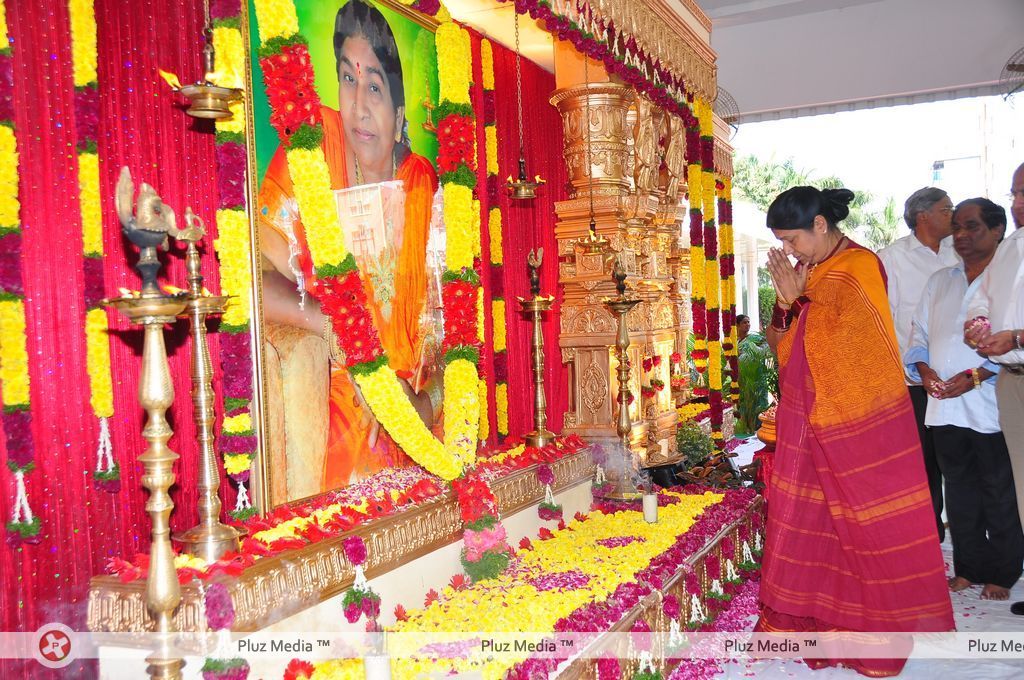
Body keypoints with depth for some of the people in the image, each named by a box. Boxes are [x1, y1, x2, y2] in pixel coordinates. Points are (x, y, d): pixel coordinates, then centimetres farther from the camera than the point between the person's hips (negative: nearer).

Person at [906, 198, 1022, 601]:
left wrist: (975, 376, -18)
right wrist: (923, 368, -3)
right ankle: (969, 568, 24)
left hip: (991, 407, -5)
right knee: (959, 491, 12)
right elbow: (919, 333, 16)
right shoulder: (939, 281, 17)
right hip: (944, 406, 5)